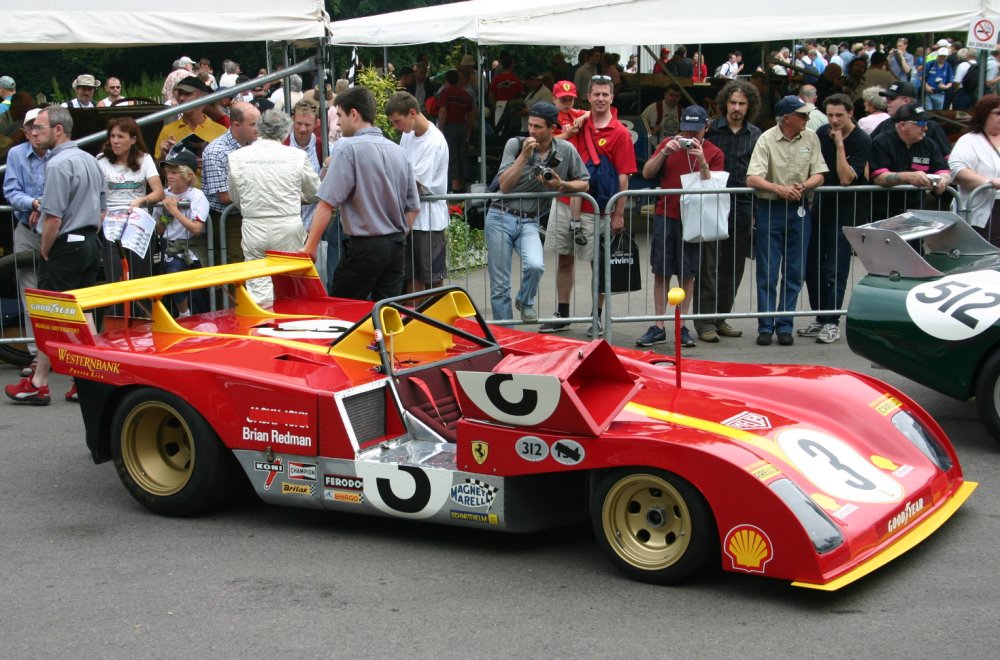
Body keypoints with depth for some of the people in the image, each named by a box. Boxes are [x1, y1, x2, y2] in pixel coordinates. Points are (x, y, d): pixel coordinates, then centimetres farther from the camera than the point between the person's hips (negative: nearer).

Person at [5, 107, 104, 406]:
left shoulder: (58, 164, -17)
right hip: (90, 245, 8)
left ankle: (38, 384, 6)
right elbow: (102, 209, 19)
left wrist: (45, 251, -9)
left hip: (65, 247, -8)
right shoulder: (90, 160, 11)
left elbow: (53, 217, -21)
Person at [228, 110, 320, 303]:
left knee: (258, 289, 2)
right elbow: (314, 193, 9)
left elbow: (234, 198, 11)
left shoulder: (237, 157, -1)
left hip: (253, 228, 1)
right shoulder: (297, 156, -4)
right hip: (288, 227, -1)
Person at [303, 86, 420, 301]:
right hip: (396, 246, 7)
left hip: (364, 247, -7)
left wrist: (310, 246, -12)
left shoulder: (347, 148, -11)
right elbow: (413, 208, 14)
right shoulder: (397, 150, 10)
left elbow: (327, 203, -17)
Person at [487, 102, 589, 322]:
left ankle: (525, 301, 4)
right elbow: (504, 186, -12)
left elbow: (584, 183, 10)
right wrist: (524, 156, -19)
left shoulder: (566, 150, -1)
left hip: (529, 221, 1)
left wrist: (562, 185, -9)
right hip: (500, 217, 0)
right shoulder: (515, 144, -4)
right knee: (499, 286, 0)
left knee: (535, 265, -29)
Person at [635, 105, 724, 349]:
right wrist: (664, 153, -13)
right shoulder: (669, 144, 7)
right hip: (665, 217, 2)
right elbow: (647, 173, 1)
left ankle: (682, 327, 11)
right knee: (661, 273, 3)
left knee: (687, 274, 3)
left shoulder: (714, 153, 0)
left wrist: (702, 162, -20)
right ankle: (658, 327, 7)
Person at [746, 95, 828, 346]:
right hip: (770, 210, -3)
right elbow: (752, 179, -15)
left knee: (793, 272, 6)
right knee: (767, 272, 1)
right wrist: (779, 189, -28)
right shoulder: (766, 139, -7)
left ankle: (785, 325, 14)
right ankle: (766, 326, 8)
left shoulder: (811, 138, 3)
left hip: (799, 210, 3)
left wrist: (803, 186, -18)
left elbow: (819, 175, 2)